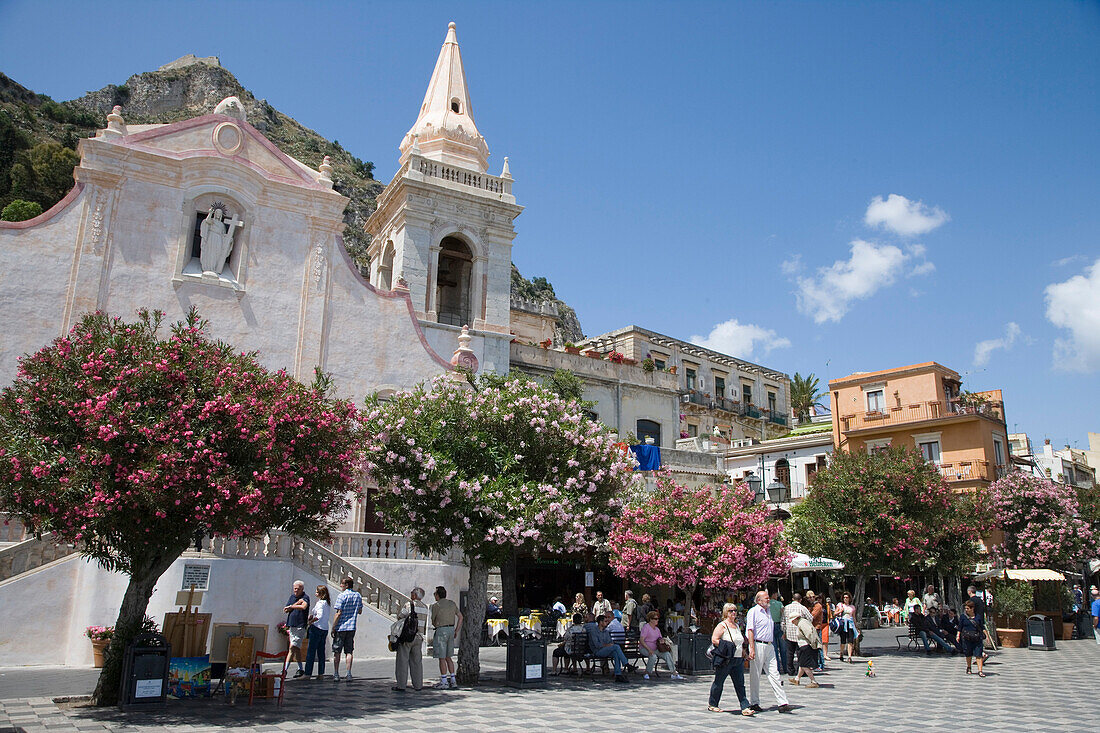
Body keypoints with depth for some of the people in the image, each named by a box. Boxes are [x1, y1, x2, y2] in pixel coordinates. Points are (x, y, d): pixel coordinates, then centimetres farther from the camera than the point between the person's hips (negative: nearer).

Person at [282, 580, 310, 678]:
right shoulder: (292, 597, 13)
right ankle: (300, 669, 18)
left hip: (300, 626, -7)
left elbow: (303, 607, -29)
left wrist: (291, 606, -16)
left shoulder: (305, 597, -7)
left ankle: (285, 669, -12)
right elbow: (285, 610, 4)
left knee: (292, 648, -11)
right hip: (291, 625, 7)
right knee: (296, 648, 11)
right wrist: (297, 603, -10)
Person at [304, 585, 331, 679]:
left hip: (317, 628, -8)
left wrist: (310, 621, -13)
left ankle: (308, 673, -1)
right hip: (325, 629, 8)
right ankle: (321, 673, 12)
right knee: (321, 651, 11)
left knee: (311, 651, -2)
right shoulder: (328, 604, 12)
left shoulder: (320, 603, -13)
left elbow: (319, 615, -25)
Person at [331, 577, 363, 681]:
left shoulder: (342, 596, -12)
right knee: (349, 651, 8)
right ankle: (349, 674, 3)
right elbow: (360, 611, 14)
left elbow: (338, 613, -14)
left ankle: (336, 674, 6)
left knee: (337, 651, 5)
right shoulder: (358, 595, 5)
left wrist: (333, 627, -9)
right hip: (351, 627, 5)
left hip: (340, 627, -5)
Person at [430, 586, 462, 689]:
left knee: (442, 658, -1)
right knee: (448, 657, 14)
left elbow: (433, 621, 1)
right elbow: (460, 617, 11)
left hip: (441, 630, -7)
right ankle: (453, 681, 13)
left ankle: (444, 682, 0)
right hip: (451, 629, 7)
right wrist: (456, 631, 12)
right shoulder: (452, 603, 11)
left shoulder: (436, 605, -9)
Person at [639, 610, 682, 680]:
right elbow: (641, 640, -16)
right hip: (644, 648, -7)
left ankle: (674, 674, -15)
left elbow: (660, 639, 19)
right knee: (653, 656, -35)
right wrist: (649, 649, -26)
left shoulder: (657, 629, 17)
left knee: (667, 654, -16)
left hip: (655, 649, 7)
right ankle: (647, 673, -16)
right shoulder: (646, 627, -8)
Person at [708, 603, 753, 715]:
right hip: (726, 659, -6)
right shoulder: (722, 626, -7)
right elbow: (714, 639, -15)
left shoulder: (737, 625, 16)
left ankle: (745, 708, -2)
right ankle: (712, 704, 19)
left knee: (740, 684, 1)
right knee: (719, 682, 6)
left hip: (738, 660, 6)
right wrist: (726, 646, -20)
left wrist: (743, 651, 14)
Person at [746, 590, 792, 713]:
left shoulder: (768, 611, 18)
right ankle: (754, 703, 11)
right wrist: (752, 649, -20)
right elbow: (750, 630, -13)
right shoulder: (753, 612, -7)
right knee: (755, 675, 2)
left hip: (769, 646, 7)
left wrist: (772, 644, 18)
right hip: (758, 645, -7)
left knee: (774, 674, 2)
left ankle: (783, 703, 0)